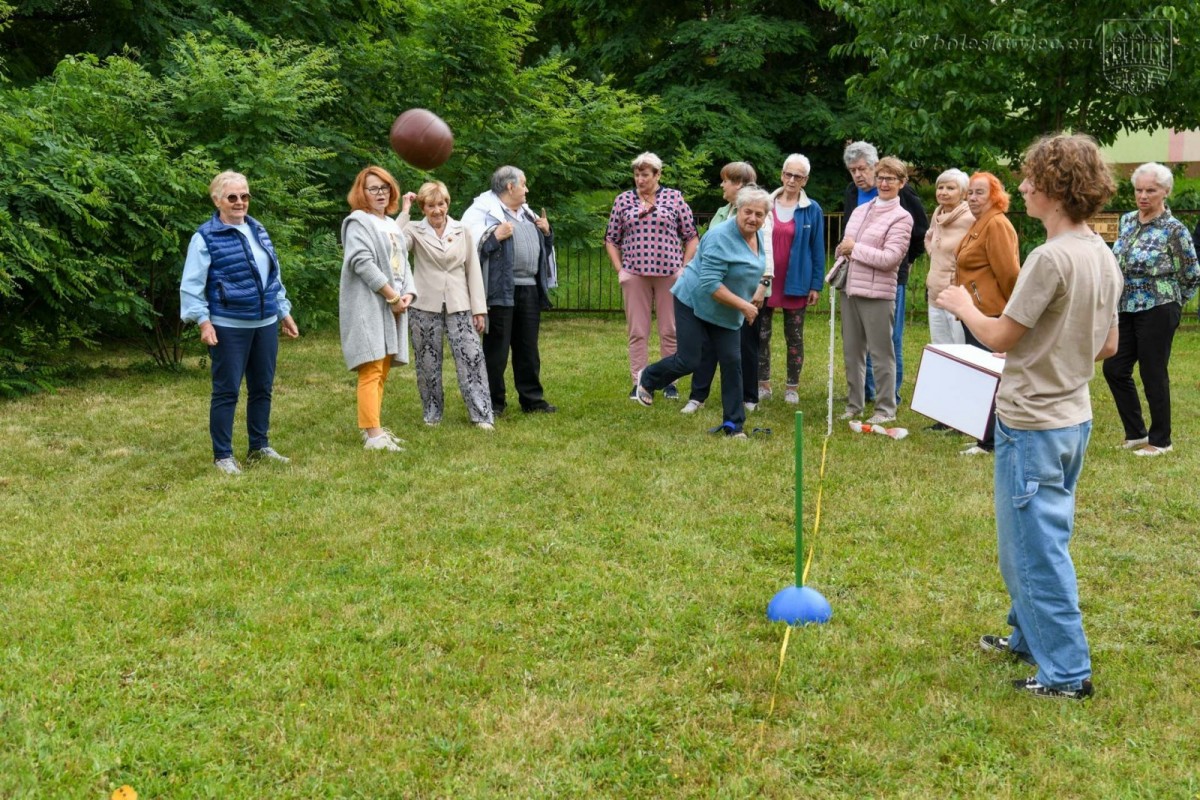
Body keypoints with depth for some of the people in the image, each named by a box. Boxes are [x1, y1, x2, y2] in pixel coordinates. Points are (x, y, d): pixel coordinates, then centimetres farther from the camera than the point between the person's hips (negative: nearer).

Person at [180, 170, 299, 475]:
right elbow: (191, 286, -9)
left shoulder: (258, 230, 12)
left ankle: (260, 446, 26)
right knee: (226, 391, -1)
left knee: (262, 388, 13)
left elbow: (274, 276, 20)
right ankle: (223, 455, 8)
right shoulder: (206, 237, -8)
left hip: (265, 324, 6)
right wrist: (203, 321, -17)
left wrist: (284, 312, 18)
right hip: (229, 328, -6)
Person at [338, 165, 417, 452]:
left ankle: (373, 428, 16)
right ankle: (373, 435, -16)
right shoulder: (358, 222, -6)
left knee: (382, 371, 10)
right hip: (368, 306, -8)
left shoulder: (392, 225, 20)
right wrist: (393, 296, -16)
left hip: (393, 307, 8)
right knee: (371, 370, -13)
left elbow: (402, 263, 18)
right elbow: (362, 263, -17)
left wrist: (408, 294, -1)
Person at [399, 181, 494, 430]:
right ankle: (432, 414, 21)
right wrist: (404, 211, -14)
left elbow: (473, 270, 7)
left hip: (458, 306, 1)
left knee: (471, 357, -7)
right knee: (428, 362, 7)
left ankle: (482, 415, -4)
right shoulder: (415, 231, 1)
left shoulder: (462, 231, 7)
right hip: (425, 306, -1)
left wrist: (479, 309, 3)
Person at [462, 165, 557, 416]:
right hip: (501, 290, -7)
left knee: (528, 348, 12)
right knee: (496, 348, -1)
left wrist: (547, 232, 11)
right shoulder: (484, 210, -5)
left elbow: (543, 247, 29)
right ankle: (494, 402, 7)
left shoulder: (527, 213, 20)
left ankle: (532, 398, 19)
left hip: (530, 289, 7)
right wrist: (496, 236, -21)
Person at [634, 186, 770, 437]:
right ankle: (646, 379, 23)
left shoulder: (758, 235, 2)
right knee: (688, 361, -5)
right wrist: (743, 306, -25)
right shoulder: (721, 237, -25)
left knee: (732, 362, 0)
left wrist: (754, 298, 15)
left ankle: (733, 424, 7)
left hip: (725, 311, 7)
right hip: (694, 302, -7)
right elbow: (710, 284, -28)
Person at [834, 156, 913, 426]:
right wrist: (842, 251, -4)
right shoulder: (860, 210, 14)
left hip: (877, 293, -7)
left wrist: (855, 249, -10)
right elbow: (846, 246, 20)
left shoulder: (901, 217, -5)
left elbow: (889, 258, -14)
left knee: (881, 353, 0)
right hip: (850, 289, 7)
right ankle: (854, 404, 25)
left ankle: (886, 409, 9)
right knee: (852, 351, 13)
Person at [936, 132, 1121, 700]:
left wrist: (964, 307, 2)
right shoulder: (1103, 257, 6)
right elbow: (1108, 346, 13)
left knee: (1035, 546, 1)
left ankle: (1067, 671, 8)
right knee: (1042, 540, 21)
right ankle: (1030, 637, 36)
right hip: (1073, 416, 9)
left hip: (1032, 423, -9)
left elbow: (999, 337, -17)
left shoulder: (1051, 258, -22)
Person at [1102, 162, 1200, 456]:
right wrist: (1117, 297, 15)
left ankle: (1160, 440, 16)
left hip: (1156, 311, -7)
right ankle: (1136, 433, 22)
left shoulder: (1174, 230, -11)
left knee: (1153, 375, 1)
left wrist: (1171, 302, 6)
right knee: (1114, 369, 7)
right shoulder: (1126, 221, 7)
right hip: (1126, 310, 7)